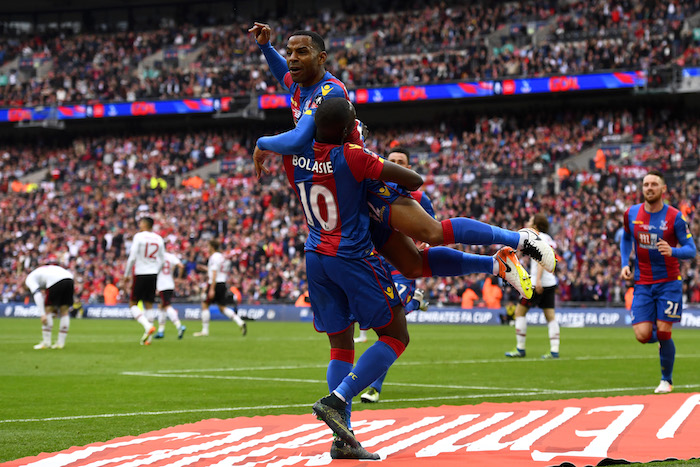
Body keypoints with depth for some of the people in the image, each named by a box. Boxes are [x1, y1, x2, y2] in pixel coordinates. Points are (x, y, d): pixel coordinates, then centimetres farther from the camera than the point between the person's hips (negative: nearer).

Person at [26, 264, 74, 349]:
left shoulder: (29, 279, 17)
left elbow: (37, 295, -1)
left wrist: (43, 314, -6)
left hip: (55, 281, -7)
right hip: (69, 279, 7)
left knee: (48, 310, 9)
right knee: (64, 311, 15)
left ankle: (46, 342, 9)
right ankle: (61, 343, 17)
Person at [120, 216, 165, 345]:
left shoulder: (138, 236, -8)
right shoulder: (158, 239, 8)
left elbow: (132, 258, -11)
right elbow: (162, 259, 12)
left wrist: (126, 276, -3)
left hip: (140, 273, -5)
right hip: (153, 274, 5)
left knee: (133, 304, 4)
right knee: (149, 305, 10)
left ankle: (148, 326, -19)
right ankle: (147, 338, 7)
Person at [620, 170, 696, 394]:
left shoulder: (675, 217, -9)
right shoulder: (631, 214, 1)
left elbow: (691, 249, -8)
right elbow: (626, 238, 21)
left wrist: (673, 251, -28)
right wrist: (625, 264, 7)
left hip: (669, 282, -3)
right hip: (643, 282, 3)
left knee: (663, 332, -7)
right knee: (643, 335, -9)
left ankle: (667, 380, 13)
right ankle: (663, 339, 29)